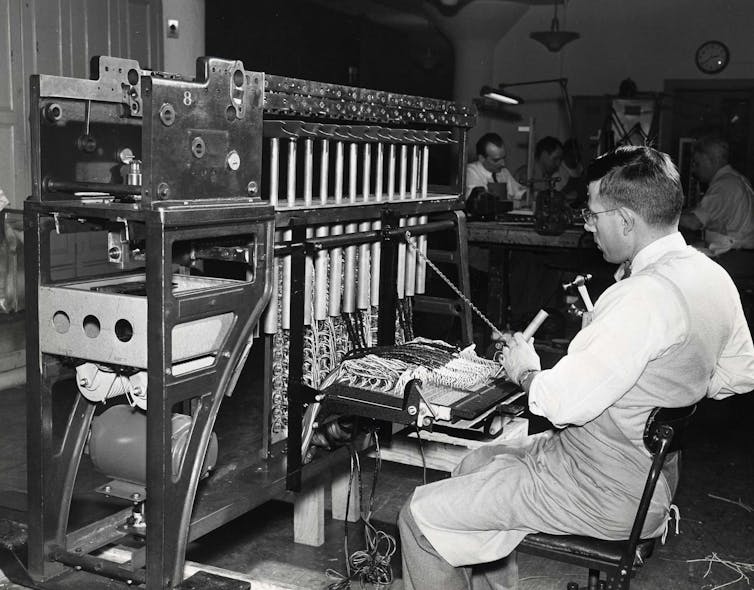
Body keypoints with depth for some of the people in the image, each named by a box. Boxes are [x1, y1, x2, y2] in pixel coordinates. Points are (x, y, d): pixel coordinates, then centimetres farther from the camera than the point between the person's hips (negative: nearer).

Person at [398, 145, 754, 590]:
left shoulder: (645, 297, -29)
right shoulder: (712, 275, 1)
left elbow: (565, 402, -29)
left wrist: (525, 371, -9)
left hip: (602, 497, -10)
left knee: (421, 517, -5)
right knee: (477, 462, 26)